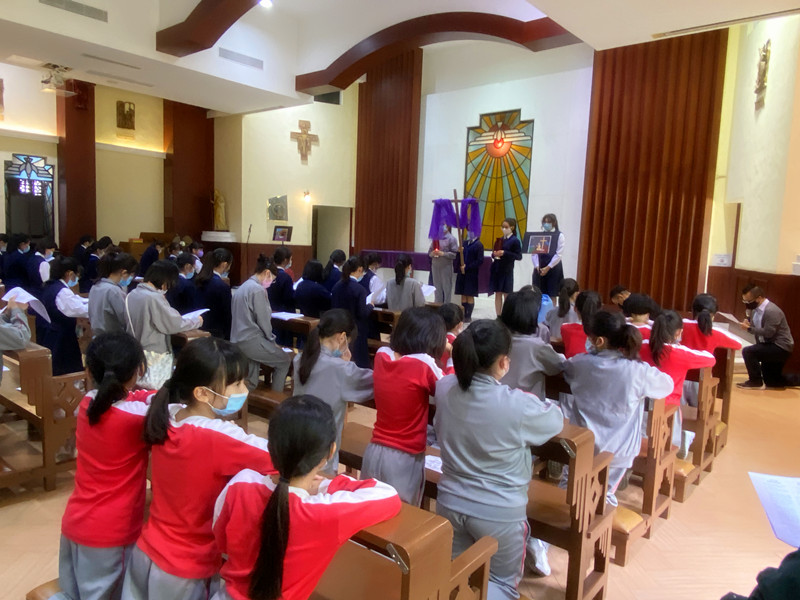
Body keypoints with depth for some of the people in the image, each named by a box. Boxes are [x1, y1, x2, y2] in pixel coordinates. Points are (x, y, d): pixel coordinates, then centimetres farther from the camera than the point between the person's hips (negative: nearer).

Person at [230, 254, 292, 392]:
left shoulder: (242, 287, 15)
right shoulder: (258, 290, -14)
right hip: (251, 340, -9)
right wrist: (272, 341, 0)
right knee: (285, 361, 7)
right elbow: (263, 320, -15)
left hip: (238, 340, 9)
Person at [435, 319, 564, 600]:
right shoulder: (519, 405, -26)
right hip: (500, 512, -5)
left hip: (450, 503, 5)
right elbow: (556, 421, -4)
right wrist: (546, 404, 16)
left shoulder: (444, 389, -11)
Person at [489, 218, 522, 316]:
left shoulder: (515, 240, -4)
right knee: (498, 294, 7)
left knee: (507, 295, 1)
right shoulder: (499, 239, 10)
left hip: (507, 271, -5)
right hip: (496, 270, 5)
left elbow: (519, 256, -10)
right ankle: (498, 316, 12)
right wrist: (494, 254, -6)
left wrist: (505, 253, -19)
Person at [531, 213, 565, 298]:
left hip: (553, 267, -2)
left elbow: (559, 254, -7)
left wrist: (548, 267, -12)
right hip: (539, 268, 2)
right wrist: (537, 266, -11)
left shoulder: (559, 235, 0)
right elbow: (533, 252, 2)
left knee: (552, 294, 1)